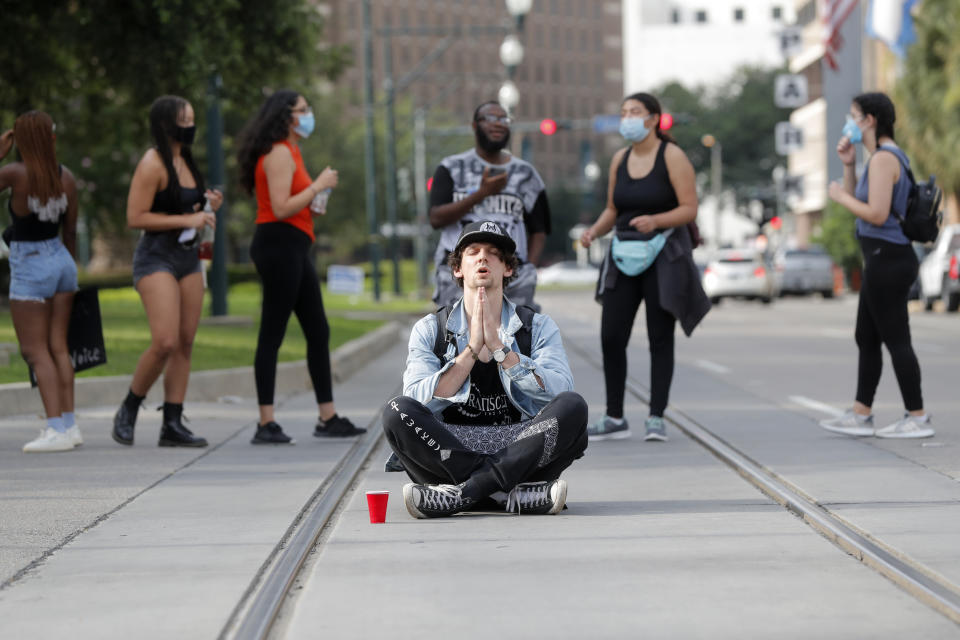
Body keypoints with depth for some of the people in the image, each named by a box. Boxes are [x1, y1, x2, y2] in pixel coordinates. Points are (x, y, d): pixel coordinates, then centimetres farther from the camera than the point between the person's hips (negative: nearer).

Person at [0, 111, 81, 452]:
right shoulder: (66, 177, -1)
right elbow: (70, 231, 7)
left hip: (29, 268, -6)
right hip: (60, 260, 6)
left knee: (36, 350, -3)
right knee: (58, 348, 12)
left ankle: (56, 429, -11)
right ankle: (69, 424, 12)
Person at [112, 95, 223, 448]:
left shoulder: (184, 161, 15)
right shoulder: (153, 164, -12)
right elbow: (135, 218, -17)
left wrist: (207, 206, 7)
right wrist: (186, 220, -18)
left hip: (187, 256, 9)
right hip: (156, 257, -9)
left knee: (185, 343, 3)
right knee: (165, 342, -17)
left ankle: (172, 424, 5)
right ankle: (128, 411, 2)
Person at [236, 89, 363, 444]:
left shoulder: (290, 152, 21)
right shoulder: (279, 153, -11)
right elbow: (280, 208, -20)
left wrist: (314, 201, 10)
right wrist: (318, 186, -13)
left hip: (293, 248, 11)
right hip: (279, 245, -11)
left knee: (318, 331, 12)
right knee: (272, 334, -8)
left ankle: (328, 417, 17)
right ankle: (266, 425, -7)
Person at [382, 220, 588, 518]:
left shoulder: (539, 327, 13)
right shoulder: (428, 330, 12)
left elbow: (560, 393, -6)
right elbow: (419, 403, -4)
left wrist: (498, 347, -11)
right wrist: (472, 349, -10)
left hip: (520, 445, 0)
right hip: (448, 447, 0)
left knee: (573, 407, -26)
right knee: (397, 411, -26)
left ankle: (458, 493, -33)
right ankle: (511, 492, -34)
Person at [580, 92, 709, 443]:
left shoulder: (672, 156, -6)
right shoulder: (620, 159, 10)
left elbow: (689, 209, -11)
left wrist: (656, 221, -27)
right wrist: (594, 231, -3)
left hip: (664, 255, -5)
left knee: (660, 338, 0)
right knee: (611, 337, -1)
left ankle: (656, 417, 5)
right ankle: (614, 418, 7)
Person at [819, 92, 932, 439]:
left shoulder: (884, 158, -16)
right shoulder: (886, 156, 17)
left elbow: (877, 214, -23)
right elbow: (857, 204, 24)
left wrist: (840, 196, -10)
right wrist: (848, 164, 12)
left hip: (887, 260, -11)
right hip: (884, 260, 11)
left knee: (896, 340, -6)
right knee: (866, 339, 14)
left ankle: (918, 418, -2)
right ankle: (860, 415, 19)